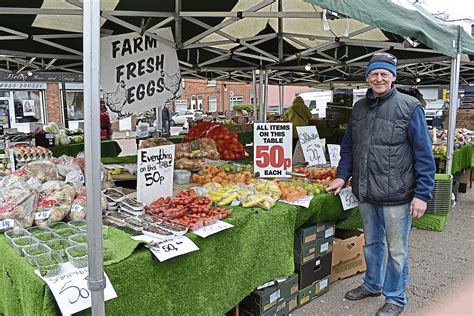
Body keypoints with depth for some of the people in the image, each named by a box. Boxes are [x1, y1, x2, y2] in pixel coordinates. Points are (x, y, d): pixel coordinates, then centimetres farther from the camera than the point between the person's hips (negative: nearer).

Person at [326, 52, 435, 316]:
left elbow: (423, 154, -10)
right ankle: (372, 285, 42)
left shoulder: (409, 107, -8)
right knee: (372, 243, 22)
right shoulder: (359, 108, 8)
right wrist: (342, 175, 4)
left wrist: (422, 194, -14)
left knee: (396, 250, 9)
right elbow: (348, 146, 15)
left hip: (396, 195, -5)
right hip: (366, 194, 5)